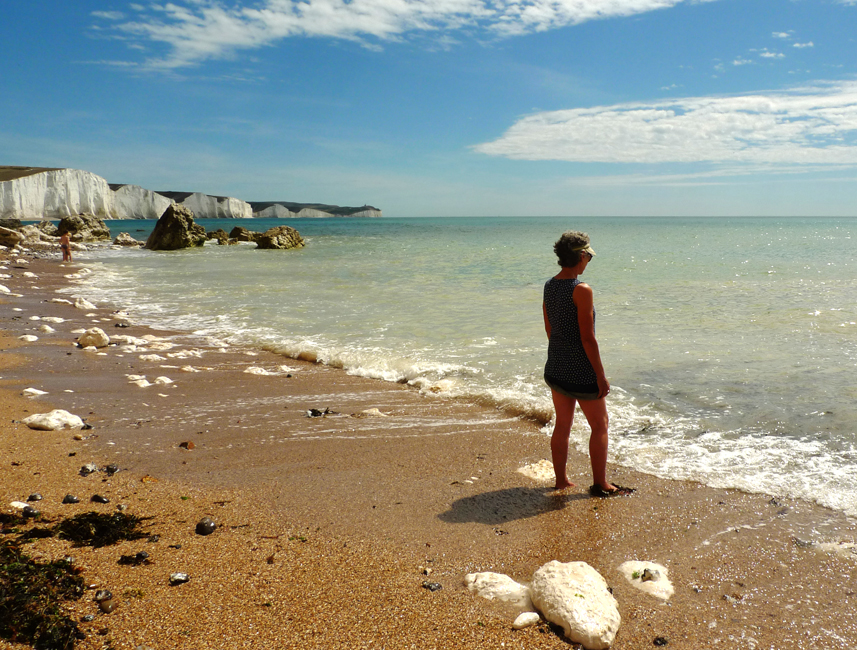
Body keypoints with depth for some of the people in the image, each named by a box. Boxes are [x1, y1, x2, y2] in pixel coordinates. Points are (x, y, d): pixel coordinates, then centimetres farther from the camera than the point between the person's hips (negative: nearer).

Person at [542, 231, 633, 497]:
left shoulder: (549, 286, 3)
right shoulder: (582, 290, -20)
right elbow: (587, 337, -20)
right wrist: (600, 374, -13)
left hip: (555, 367, 7)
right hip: (581, 371, -7)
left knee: (562, 425, 17)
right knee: (600, 426, 9)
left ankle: (561, 480, 26)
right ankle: (600, 484, 18)